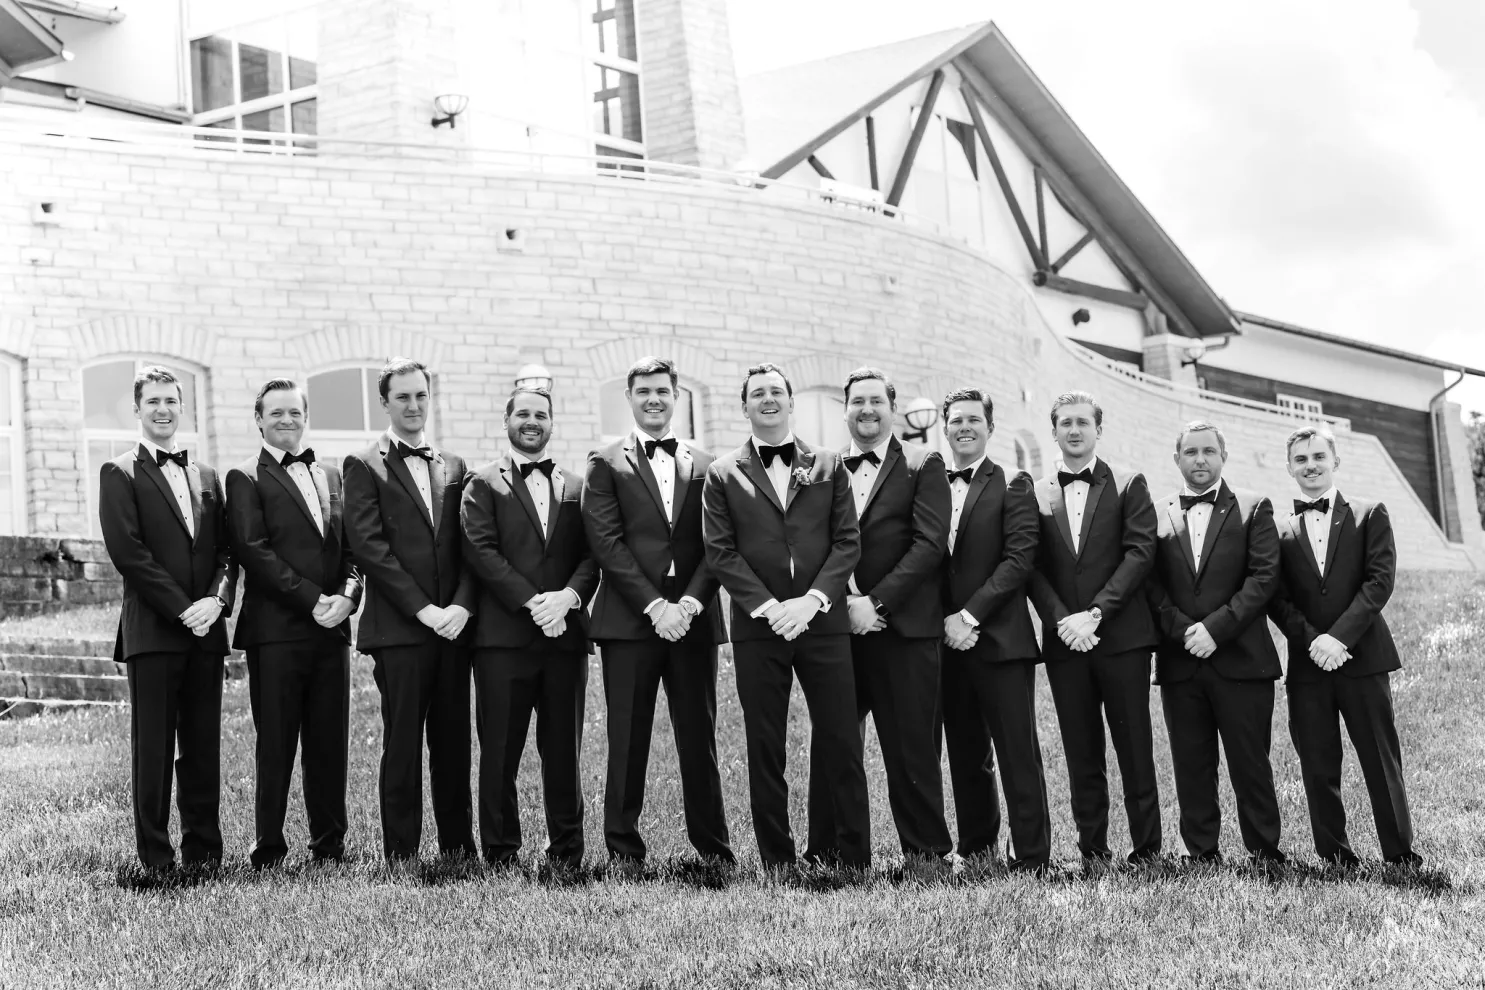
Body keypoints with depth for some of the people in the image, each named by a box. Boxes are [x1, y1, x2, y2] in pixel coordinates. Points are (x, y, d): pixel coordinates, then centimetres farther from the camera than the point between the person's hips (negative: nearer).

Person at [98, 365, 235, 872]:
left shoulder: (207, 477, 17)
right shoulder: (120, 474, 1)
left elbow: (226, 550, 13)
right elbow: (127, 550, -9)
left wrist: (217, 600, -6)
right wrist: (182, 608, -13)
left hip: (205, 631, 5)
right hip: (152, 631, -5)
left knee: (203, 748, 7)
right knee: (153, 749, -1)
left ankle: (204, 852, 13)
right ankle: (156, 859, 5)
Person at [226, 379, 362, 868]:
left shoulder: (332, 477, 19)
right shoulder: (246, 478, 2)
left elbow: (352, 547, 14)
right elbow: (253, 551, -9)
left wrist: (347, 594, -5)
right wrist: (312, 599, -14)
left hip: (330, 627, 5)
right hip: (276, 630, -5)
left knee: (330, 745, 7)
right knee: (275, 746, -1)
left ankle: (330, 845, 15)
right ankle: (268, 849, 6)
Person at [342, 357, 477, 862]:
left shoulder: (453, 466, 15)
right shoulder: (364, 465, 1)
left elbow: (469, 545, 10)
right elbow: (369, 546, -8)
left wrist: (461, 605, -7)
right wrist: (423, 609, -13)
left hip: (453, 625, 4)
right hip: (398, 629, -4)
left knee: (454, 744, 7)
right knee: (402, 747, -1)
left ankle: (460, 853, 14)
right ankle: (401, 856, 6)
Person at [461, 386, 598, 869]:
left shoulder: (576, 487, 17)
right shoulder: (484, 484, 6)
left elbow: (592, 555, 9)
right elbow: (481, 551, -6)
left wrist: (569, 595, -11)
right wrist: (531, 602, -14)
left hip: (565, 634, 3)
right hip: (503, 635, -3)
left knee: (563, 751, 5)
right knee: (499, 752, 0)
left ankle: (566, 853, 13)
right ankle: (499, 855, 7)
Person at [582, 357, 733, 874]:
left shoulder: (704, 465, 12)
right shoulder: (606, 463, 5)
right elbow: (606, 541, -4)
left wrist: (689, 603, -9)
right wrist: (654, 606, -11)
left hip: (693, 618, 2)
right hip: (629, 619, -2)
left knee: (699, 736, 6)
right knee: (628, 739, 0)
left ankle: (713, 847, 13)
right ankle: (623, 848, 8)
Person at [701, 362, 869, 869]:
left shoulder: (829, 466, 10)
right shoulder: (723, 475, 7)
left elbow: (848, 542, 4)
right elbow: (721, 552, 0)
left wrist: (812, 600, -10)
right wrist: (767, 606, -11)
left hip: (823, 621, 0)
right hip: (758, 627, 0)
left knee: (841, 744, 0)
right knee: (764, 750, 3)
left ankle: (853, 860, 7)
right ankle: (777, 863, 10)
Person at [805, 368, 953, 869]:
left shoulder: (922, 465, 3)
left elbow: (929, 544, -6)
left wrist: (876, 602, -13)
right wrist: (842, 602, -9)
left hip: (903, 627, -3)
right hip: (837, 625, 3)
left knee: (911, 748, 1)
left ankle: (928, 852, 11)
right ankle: (823, 853, 12)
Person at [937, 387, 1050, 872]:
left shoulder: (1013, 486, 1)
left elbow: (1019, 559, -8)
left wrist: (970, 615, -13)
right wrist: (945, 620, -4)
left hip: (1000, 638, -4)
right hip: (948, 639, 4)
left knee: (1018, 755, -4)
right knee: (965, 756, 11)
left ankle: (1032, 860, -1)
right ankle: (974, 851, 20)